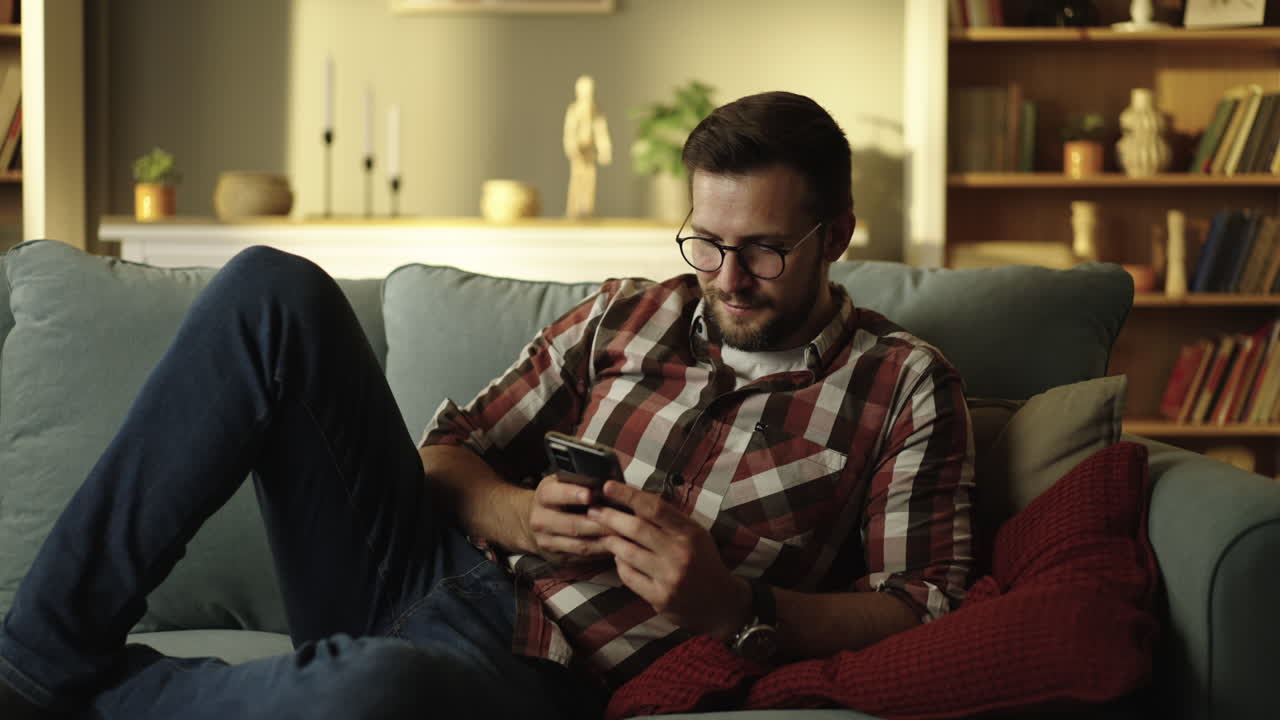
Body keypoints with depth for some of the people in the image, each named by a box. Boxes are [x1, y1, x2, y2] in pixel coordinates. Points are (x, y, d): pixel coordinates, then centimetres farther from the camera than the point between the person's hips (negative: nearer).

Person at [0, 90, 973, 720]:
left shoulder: (906, 387, 5)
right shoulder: (626, 316, 15)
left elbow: (924, 612, -2)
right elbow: (448, 448, 17)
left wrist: (736, 608, -18)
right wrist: (520, 517, -6)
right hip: (429, 580, 5)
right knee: (275, 291, -14)